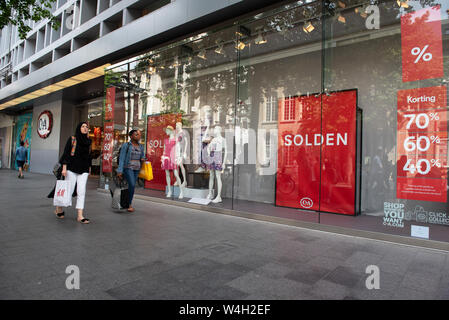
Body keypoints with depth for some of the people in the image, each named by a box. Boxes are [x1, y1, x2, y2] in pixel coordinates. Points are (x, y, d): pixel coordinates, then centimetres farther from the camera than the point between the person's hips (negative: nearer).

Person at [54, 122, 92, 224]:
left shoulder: (88, 141, 11)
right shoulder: (72, 139, -1)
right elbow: (66, 153, -5)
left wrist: (89, 169, 15)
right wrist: (64, 167, -12)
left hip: (83, 170, 3)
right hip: (72, 169, -3)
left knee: (81, 192, -4)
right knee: (69, 190, 2)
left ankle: (80, 216, -4)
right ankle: (59, 208, 30)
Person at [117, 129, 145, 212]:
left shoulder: (141, 146, 9)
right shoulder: (126, 145, -5)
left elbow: (142, 156, 23)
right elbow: (121, 158, -8)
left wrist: (143, 159, -2)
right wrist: (120, 171, -14)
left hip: (137, 169, 5)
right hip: (128, 167, -5)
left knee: (131, 186, 4)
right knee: (132, 185, -17)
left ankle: (128, 204, 15)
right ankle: (130, 204, -2)